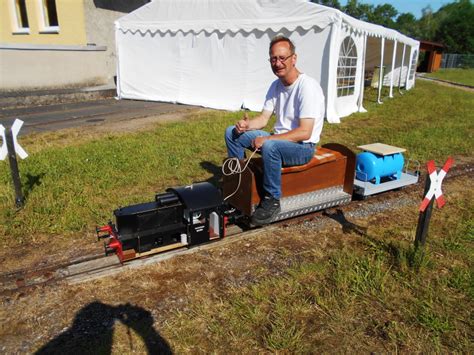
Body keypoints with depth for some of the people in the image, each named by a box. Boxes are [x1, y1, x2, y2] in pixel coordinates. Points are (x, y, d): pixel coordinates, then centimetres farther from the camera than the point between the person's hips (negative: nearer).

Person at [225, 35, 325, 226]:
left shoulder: (308, 87, -20)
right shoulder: (276, 85, 5)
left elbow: (305, 132, -27)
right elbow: (263, 118, 7)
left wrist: (267, 139, -29)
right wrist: (247, 124, -16)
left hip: (303, 147, -8)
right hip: (278, 140, 8)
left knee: (270, 146, -40)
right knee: (232, 132, 3)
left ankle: (272, 200, -20)